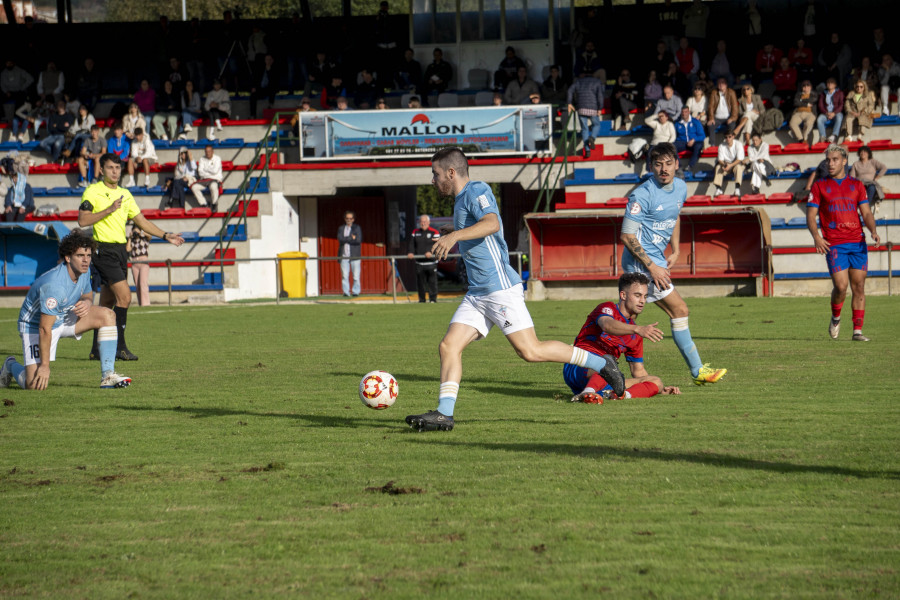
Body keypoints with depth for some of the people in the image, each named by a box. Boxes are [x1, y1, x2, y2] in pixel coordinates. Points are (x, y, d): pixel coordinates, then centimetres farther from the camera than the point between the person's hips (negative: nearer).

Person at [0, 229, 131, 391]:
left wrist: (87, 302, -14)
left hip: (64, 318, 8)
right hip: (34, 325, -8)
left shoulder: (84, 270, -11)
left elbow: (87, 293, 13)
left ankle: (108, 376, -12)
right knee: (35, 385, -19)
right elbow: (44, 329, -32)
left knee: (107, 315, -13)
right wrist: (44, 365, -28)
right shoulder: (54, 285, -35)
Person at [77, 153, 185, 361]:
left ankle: (97, 350, 17)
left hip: (120, 250, 7)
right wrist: (109, 210, -20)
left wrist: (166, 235, 13)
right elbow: (82, 220, -14)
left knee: (108, 302, 10)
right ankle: (119, 346, -14)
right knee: (124, 295, -17)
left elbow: (141, 220, 19)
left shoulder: (125, 194, 16)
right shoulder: (93, 191, -6)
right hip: (104, 249, -7)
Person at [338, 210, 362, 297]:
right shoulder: (341, 228, 15)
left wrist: (346, 239, -4)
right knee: (344, 275, -5)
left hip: (355, 255, -2)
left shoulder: (357, 228, 8)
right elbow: (340, 239, -2)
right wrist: (351, 238, -6)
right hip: (344, 255, 2)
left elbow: (358, 240, -7)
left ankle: (356, 292, 2)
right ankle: (346, 292, -2)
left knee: (356, 276, -5)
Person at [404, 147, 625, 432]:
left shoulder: (476, 191, -9)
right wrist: (454, 237, 34)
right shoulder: (461, 199, 20)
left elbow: (492, 223, -31)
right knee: (449, 346, -4)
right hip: (477, 292, 9)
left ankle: (600, 364, 2)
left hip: (500, 288, -9)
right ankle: (444, 414, -7)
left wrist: (455, 235, -41)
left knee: (530, 351, -10)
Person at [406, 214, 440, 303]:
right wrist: (411, 252, -12)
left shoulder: (434, 232, 1)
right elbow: (412, 244, 7)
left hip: (431, 261, -3)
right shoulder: (415, 232, 14)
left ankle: (433, 299, 2)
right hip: (419, 262, 3)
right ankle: (421, 299, 11)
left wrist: (431, 252, -26)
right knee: (420, 282, 3)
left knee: (432, 281, -4)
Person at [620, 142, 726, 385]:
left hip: (656, 260, 8)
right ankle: (698, 371, -2)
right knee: (680, 310, -8)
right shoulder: (642, 195, -19)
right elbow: (627, 235, -18)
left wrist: (675, 250, 14)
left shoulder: (680, 187, 6)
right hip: (641, 262, -8)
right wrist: (652, 267, -19)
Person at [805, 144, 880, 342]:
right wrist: (816, 236, -15)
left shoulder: (857, 185, 12)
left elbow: (866, 213, 11)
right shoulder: (819, 186, 6)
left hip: (857, 242, 3)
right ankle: (835, 318, 15)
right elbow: (810, 216, 3)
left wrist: (873, 231, -9)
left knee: (859, 287, 0)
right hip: (834, 244, -2)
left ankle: (857, 330, 5)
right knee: (841, 286, -14)